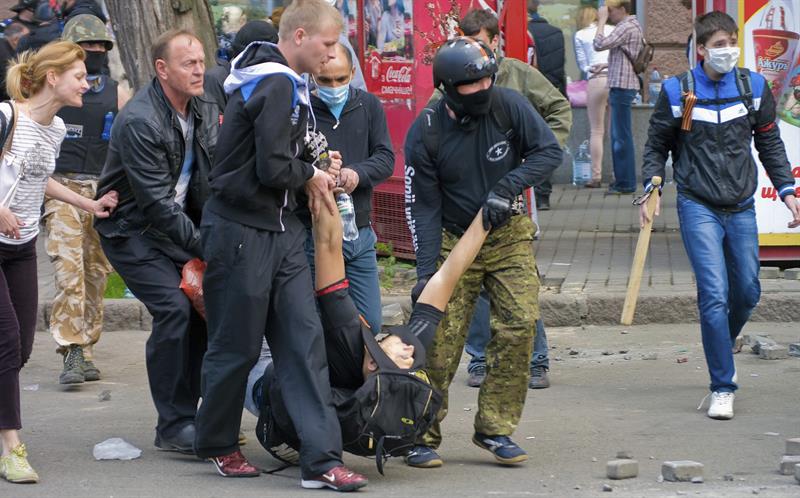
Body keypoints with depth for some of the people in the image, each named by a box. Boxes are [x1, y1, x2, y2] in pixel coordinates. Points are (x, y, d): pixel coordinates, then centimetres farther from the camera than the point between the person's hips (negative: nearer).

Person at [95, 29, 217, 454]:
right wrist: (202, 245, -24)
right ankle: (173, 426, -12)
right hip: (132, 228, -7)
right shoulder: (139, 122, -23)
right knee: (174, 308, -20)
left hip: (176, 221, 7)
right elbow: (157, 202, -25)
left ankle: (199, 412, 7)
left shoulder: (205, 111, 2)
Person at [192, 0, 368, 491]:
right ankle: (218, 446, 24)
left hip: (282, 230, 9)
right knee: (237, 347, 5)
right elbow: (272, 169, -23)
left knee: (305, 340, 2)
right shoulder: (276, 86, -19)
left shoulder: (284, 83, 12)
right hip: (242, 233, -9)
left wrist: (315, 168, 1)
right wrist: (312, 175, -5)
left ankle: (322, 459, 0)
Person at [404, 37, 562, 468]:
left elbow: (550, 150, -9)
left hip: (509, 236, 2)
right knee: (440, 342, -7)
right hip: (453, 240, -2)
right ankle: (422, 436, 7)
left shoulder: (509, 105, -12)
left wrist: (508, 186, -23)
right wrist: (425, 269, -19)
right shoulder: (426, 133, -15)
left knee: (519, 324, -11)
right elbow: (423, 206, -12)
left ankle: (495, 429, 1)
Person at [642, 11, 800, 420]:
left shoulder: (754, 88, 3)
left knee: (747, 292, 10)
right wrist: (651, 188, -6)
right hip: (698, 207, -4)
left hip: (741, 207, 4)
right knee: (714, 294, -13)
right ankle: (723, 386, -8)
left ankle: (721, 349, 40)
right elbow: (656, 146, 7)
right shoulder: (677, 92, -4)